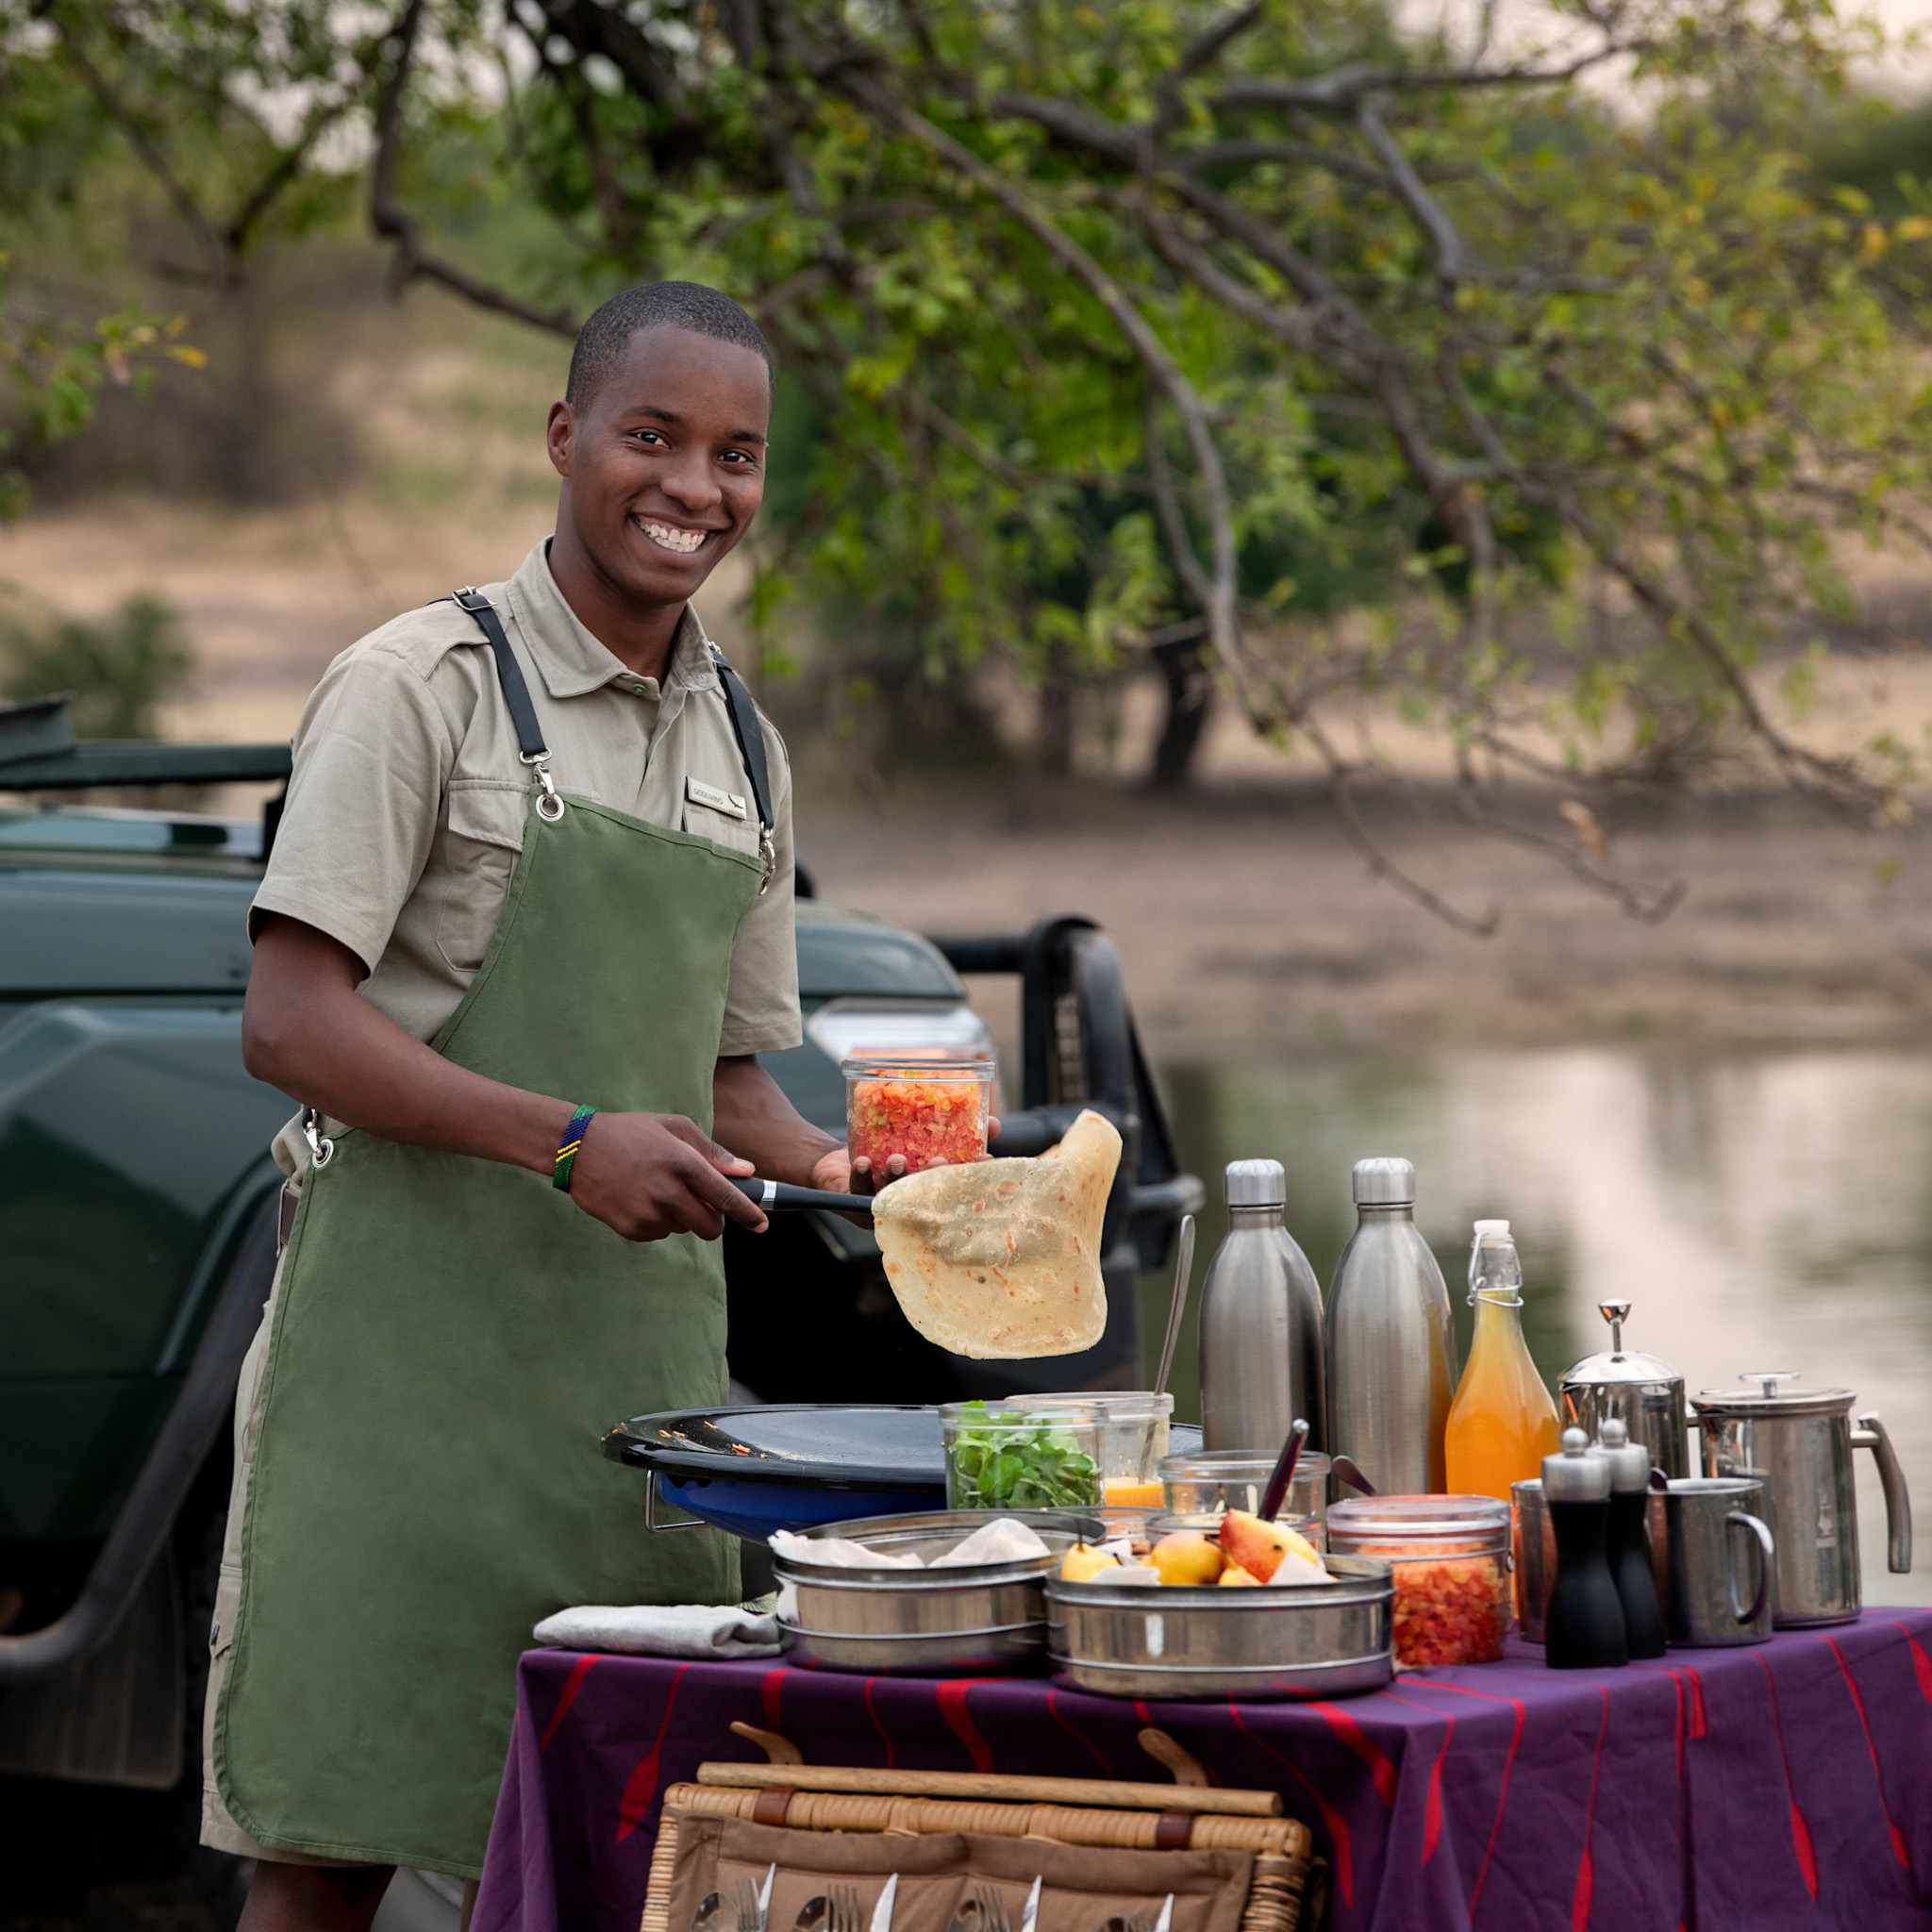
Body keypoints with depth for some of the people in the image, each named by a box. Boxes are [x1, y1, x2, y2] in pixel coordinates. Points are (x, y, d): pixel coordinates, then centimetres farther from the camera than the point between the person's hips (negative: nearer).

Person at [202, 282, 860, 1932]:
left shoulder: (743, 748, 16)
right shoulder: (425, 683, -5)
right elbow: (290, 1021, -12)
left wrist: (818, 1168, 1)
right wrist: (566, 1141, -22)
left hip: (644, 1350, 6)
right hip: (408, 1337, -6)